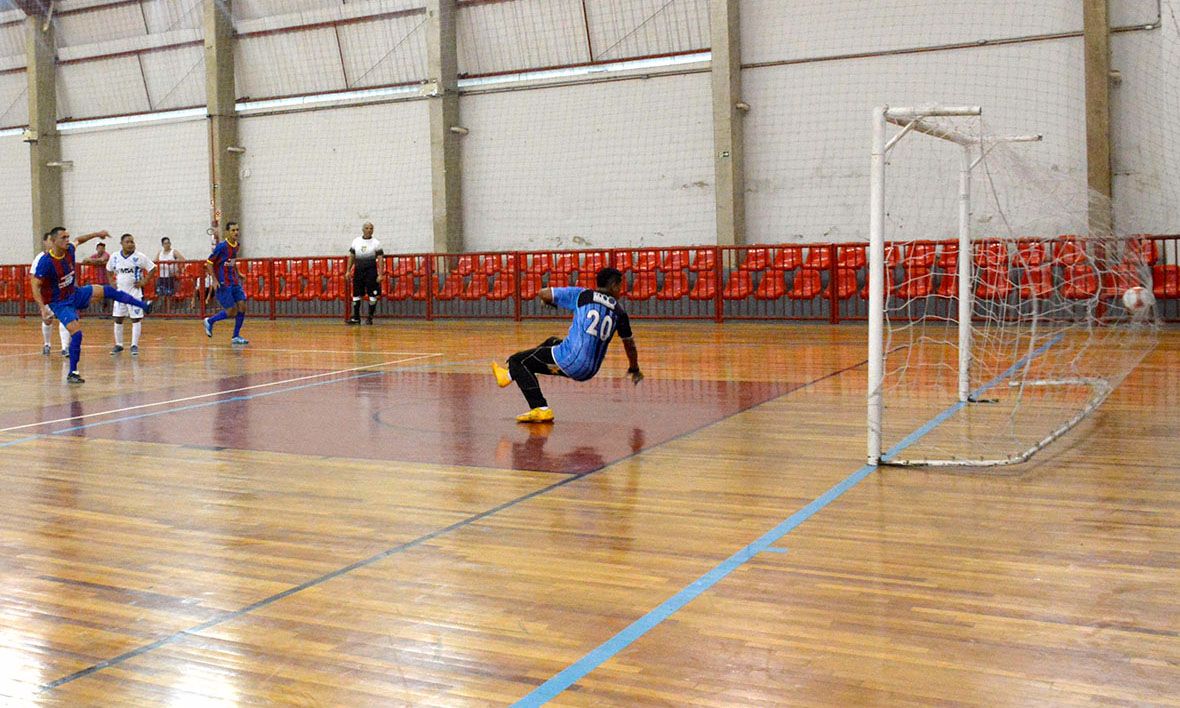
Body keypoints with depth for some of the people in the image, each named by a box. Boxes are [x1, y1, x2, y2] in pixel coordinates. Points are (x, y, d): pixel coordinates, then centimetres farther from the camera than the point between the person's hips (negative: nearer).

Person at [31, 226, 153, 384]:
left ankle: (144, 306, 12)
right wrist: (43, 308, -32)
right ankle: (72, 373, -5)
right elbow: (35, 286, -23)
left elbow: (78, 240, 19)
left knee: (107, 291, 0)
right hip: (59, 303, -7)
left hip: (75, 293, 7)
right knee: (76, 333, -16)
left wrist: (96, 234, 20)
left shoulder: (69, 250, -7)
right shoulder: (46, 262, -26)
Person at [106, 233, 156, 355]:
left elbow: (152, 268, -5)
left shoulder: (139, 257, -9)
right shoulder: (115, 257, 1)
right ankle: (118, 345, 17)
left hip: (134, 291, -3)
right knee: (118, 318, 5)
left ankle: (134, 345, 4)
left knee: (136, 318, -3)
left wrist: (144, 281, -10)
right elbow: (109, 270, 19)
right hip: (120, 291, 3)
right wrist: (111, 282, 7)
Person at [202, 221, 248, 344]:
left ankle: (236, 337, 7)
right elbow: (209, 263, -10)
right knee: (232, 312, -6)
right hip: (223, 284, -7)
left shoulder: (236, 246, 8)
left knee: (242, 306, -3)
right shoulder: (222, 246, -14)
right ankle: (210, 321, 18)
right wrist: (214, 280, -16)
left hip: (235, 282, 7)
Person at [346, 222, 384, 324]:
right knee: (356, 295, 4)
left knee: (372, 295, -2)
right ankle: (356, 317, 11)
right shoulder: (356, 241, 7)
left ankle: (370, 318, 7)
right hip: (358, 270, 3)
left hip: (371, 270, -3)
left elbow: (380, 259, -4)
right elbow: (351, 256, 11)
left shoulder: (376, 243, -1)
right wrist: (348, 270, 4)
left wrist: (380, 274, -11)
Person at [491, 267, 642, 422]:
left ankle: (541, 409, 2)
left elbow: (544, 294, 2)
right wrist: (634, 369, 39)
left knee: (516, 361, 10)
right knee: (552, 342, 35)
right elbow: (630, 344, 21)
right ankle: (511, 375, 46)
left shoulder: (582, 295, 1)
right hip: (589, 372, 5)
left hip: (570, 360, -5)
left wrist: (552, 303, 27)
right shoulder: (619, 312, 9)